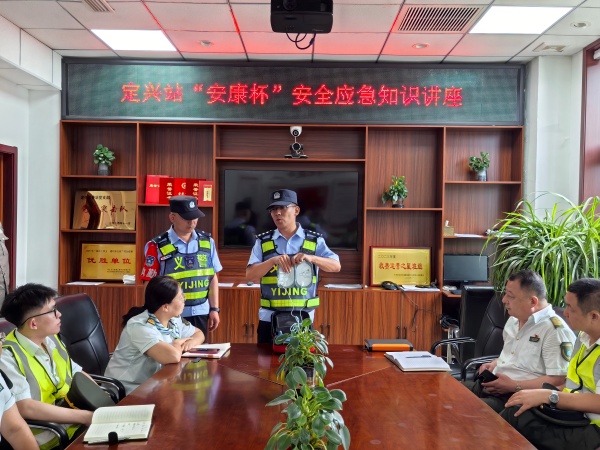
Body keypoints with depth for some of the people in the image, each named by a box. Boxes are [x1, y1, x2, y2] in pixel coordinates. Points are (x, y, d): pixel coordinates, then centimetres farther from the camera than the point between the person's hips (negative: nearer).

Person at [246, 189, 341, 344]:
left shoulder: (314, 240, 3)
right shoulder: (263, 242, 4)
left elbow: (336, 266, -6)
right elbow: (249, 275, -4)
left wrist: (311, 258, -23)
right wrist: (273, 260, -21)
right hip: (269, 318, 1)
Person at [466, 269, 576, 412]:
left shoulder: (555, 330, -14)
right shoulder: (514, 319, 15)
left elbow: (559, 380, -20)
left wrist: (514, 386, -20)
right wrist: (494, 364, 11)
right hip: (490, 385, 9)